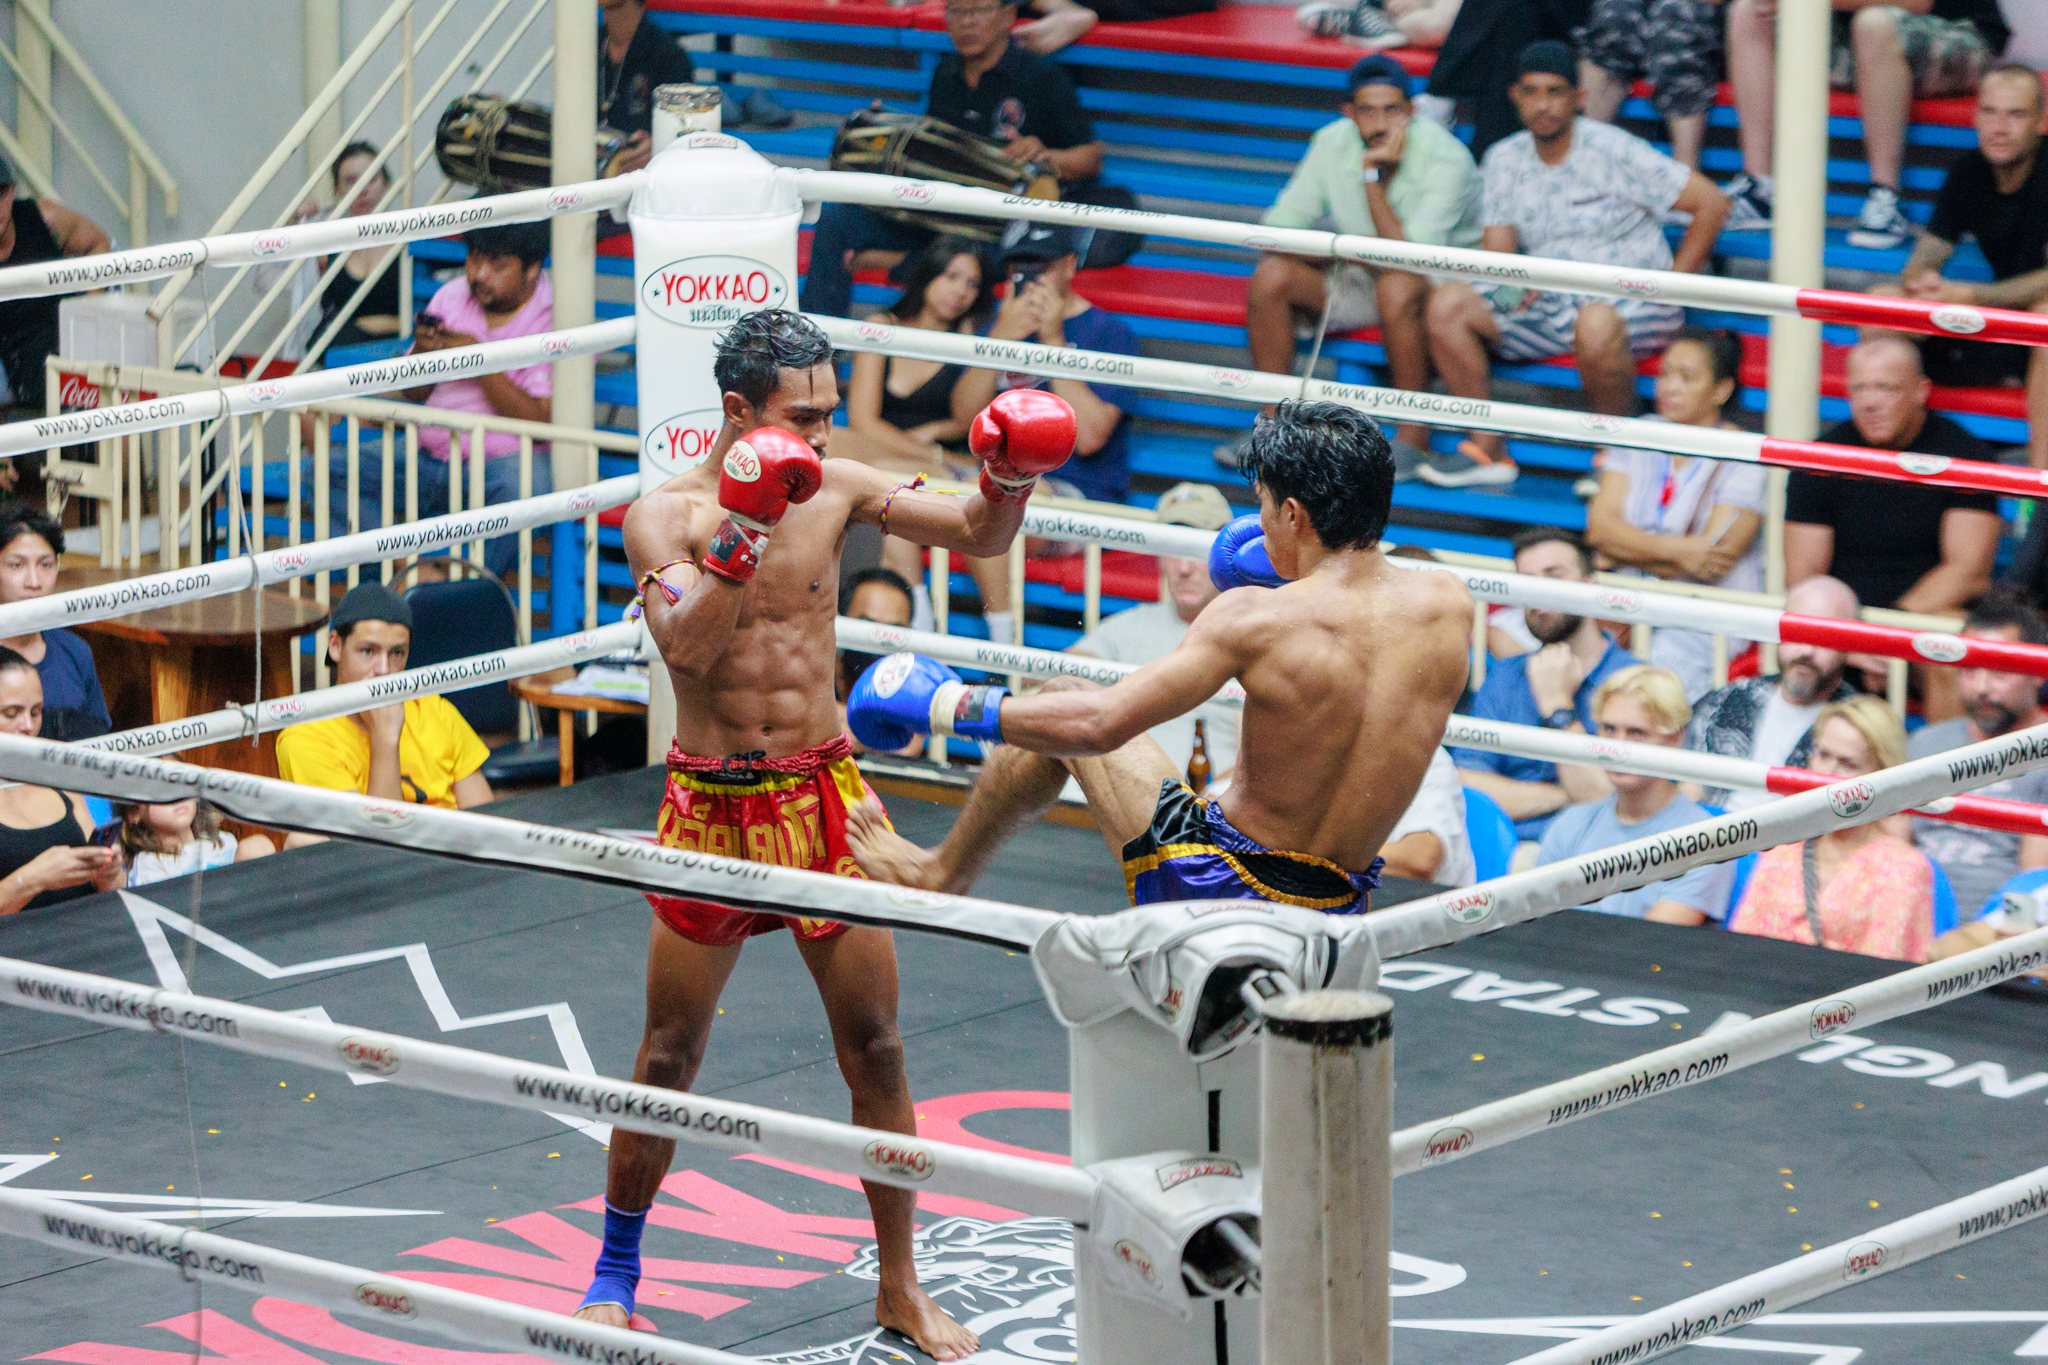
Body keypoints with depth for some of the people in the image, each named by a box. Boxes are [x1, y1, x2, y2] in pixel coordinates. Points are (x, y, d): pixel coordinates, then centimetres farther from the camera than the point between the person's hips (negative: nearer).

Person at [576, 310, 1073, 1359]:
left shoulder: (834, 489, 0)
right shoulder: (665, 515, -9)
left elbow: (976, 538, 0)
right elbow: (684, 648, -23)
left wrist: (1007, 483, -21)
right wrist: (742, 530, -32)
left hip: (823, 793, 2)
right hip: (710, 805, -2)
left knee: (874, 1051, 4)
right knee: (668, 1057, 6)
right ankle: (615, 1272, 23)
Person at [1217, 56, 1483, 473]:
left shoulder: (1445, 158, -22)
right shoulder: (1333, 142, -7)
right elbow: (1277, 230, -6)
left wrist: (1375, 177, -29)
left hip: (1444, 281, -5)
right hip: (1360, 281, 5)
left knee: (1398, 286, -39)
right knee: (1270, 276, -18)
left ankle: (1413, 436, -25)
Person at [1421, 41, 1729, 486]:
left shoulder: (1614, 151, -8)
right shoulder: (1503, 161, 7)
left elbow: (1711, 203, -9)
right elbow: (1496, 255, 7)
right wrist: (1510, 284, -18)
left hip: (1629, 300, -5)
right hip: (1547, 302, 5)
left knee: (1596, 322, -41)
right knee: (1447, 302, -16)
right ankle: (1487, 447, -12)